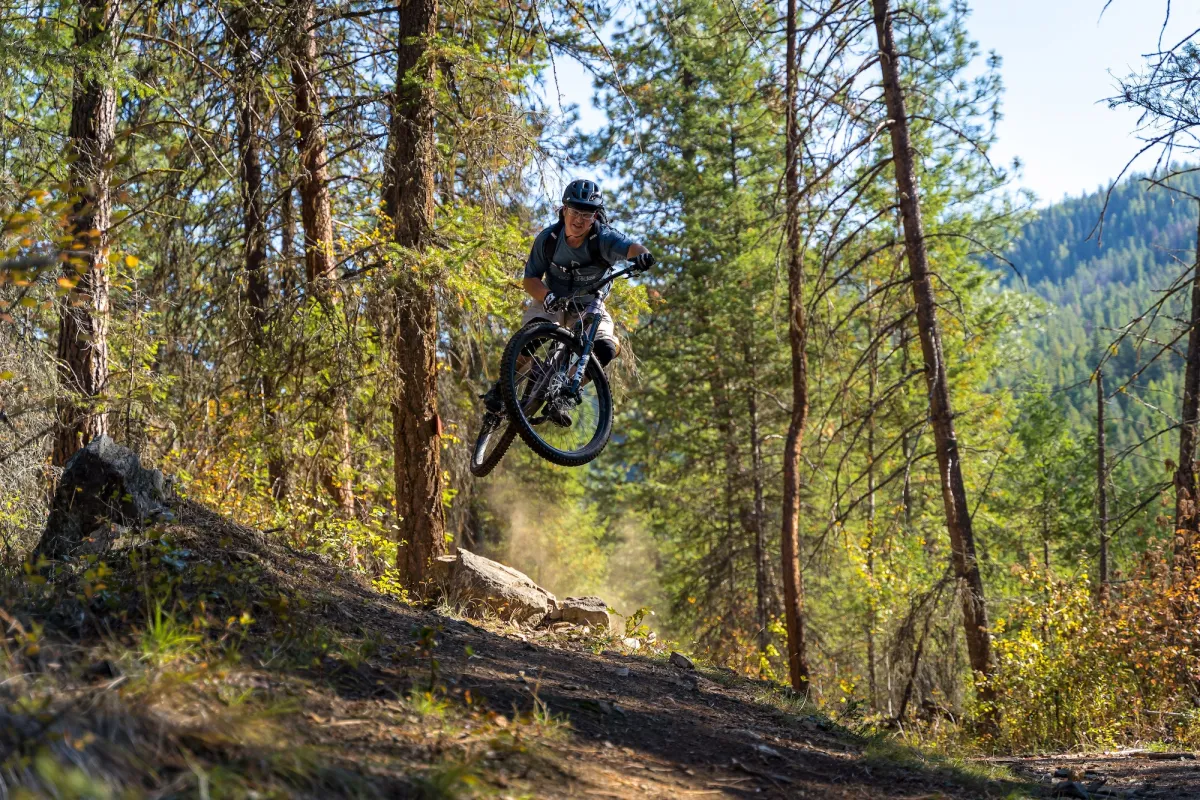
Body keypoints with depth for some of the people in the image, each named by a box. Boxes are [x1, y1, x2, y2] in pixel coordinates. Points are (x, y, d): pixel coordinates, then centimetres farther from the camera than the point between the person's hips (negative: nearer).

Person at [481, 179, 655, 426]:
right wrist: (546, 296, -35)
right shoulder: (548, 238, -16)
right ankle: (500, 389, -16)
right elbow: (529, 279, -14)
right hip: (552, 302, 0)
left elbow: (629, 247, -42)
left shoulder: (603, 238, -22)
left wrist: (641, 255, -67)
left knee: (606, 348, -26)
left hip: (589, 306, 1)